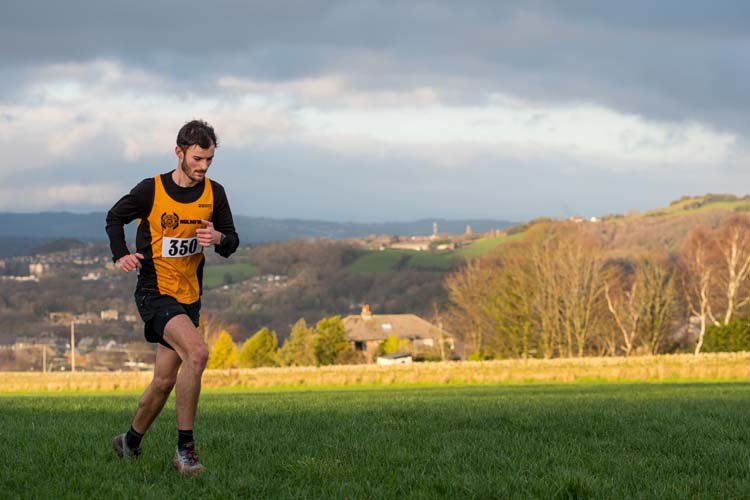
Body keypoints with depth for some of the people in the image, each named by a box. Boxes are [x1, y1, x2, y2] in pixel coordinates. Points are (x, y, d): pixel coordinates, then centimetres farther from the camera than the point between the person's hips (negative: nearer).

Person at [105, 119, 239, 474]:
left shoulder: (213, 193, 2)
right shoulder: (151, 191, -9)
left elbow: (231, 242, 8)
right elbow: (114, 218, 7)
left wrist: (218, 238, -15)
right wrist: (121, 255, -10)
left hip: (189, 297, 6)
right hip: (155, 293, -6)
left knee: (165, 380, 9)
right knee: (197, 352, -27)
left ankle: (130, 442, 33)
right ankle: (184, 448, -20)